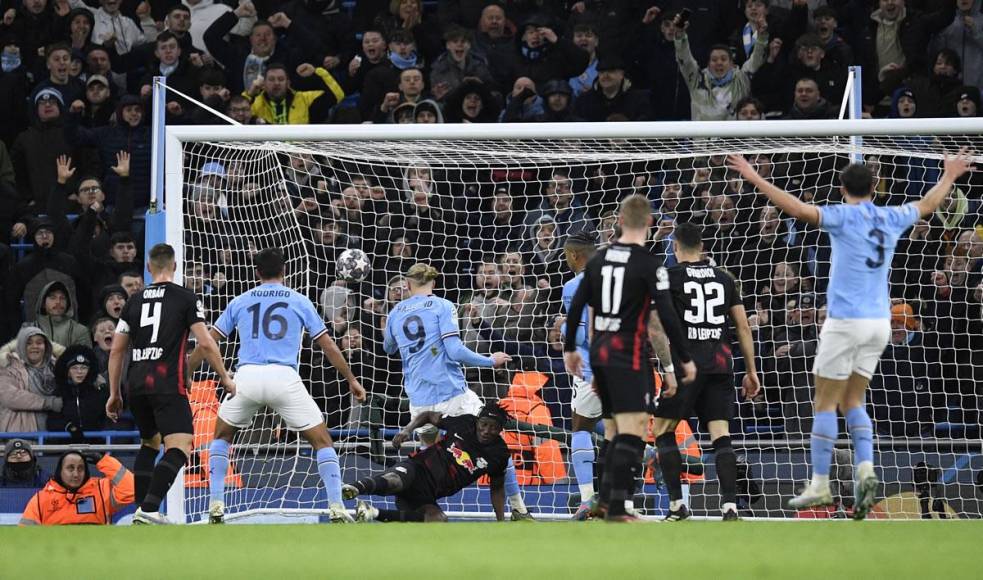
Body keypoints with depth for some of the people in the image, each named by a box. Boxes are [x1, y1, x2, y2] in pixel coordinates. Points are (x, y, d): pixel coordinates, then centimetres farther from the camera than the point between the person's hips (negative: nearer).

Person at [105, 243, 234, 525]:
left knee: (149, 443, 25)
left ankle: (141, 509, 20)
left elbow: (116, 350, 16)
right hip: (167, 383, -6)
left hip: (137, 385, 6)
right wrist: (225, 377, 6)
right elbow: (205, 342, -5)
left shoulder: (134, 301, 15)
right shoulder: (186, 298, 2)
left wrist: (114, 394, 22)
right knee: (180, 447, -11)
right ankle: (148, 509, -30)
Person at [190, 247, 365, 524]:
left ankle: (216, 506, 15)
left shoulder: (240, 302, 17)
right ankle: (336, 508, -4)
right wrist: (351, 379, 23)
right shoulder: (299, 301, 13)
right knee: (322, 439, 9)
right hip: (284, 378, -2)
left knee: (221, 436, 25)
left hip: (247, 377, 2)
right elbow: (328, 345, 14)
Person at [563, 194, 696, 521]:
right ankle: (616, 507, -19)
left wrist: (569, 348, 23)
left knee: (615, 431, 16)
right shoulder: (648, 264, -10)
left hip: (600, 351, 7)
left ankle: (605, 500, 15)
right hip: (628, 355, -7)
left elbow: (577, 307, 12)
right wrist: (685, 359, -6)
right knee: (632, 431, -10)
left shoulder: (599, 259, 9)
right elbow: (665, 317, -13)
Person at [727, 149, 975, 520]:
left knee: (825, 402, 1)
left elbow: (800, 210, -22)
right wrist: (949, 176, 45)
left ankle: (820, 485, 0)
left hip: (846, 321, -6)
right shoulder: (890, 220, 8)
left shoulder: (844, 218, -8)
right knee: (852, 401, 15)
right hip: (879, 322, 6)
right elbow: (927, 205, 28)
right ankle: (865, 469, -4)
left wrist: (754, 178, -20)